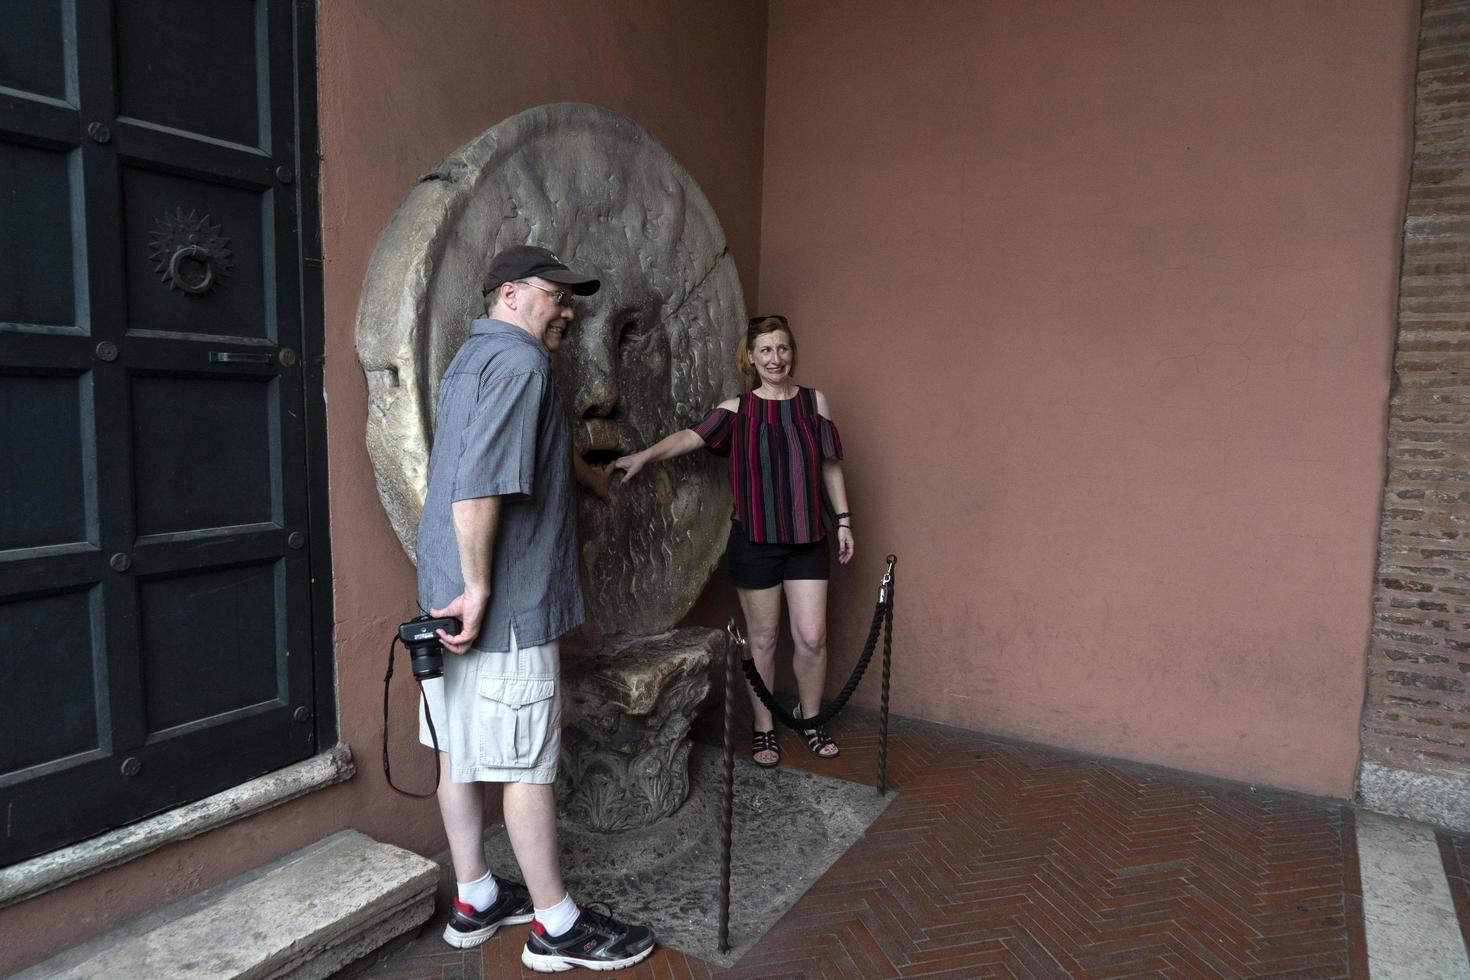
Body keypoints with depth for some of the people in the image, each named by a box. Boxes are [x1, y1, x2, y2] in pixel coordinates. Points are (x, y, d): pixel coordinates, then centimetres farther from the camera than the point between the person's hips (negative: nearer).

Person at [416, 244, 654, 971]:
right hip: (506, 605, -10)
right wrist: (480, 589, -21)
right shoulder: (518, 359, -13)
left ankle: (474, 901, 28)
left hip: (452, 598, 10)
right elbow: (478, 487, -24)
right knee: (528, 765, 0)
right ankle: (557, 927, 13)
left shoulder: (470, 357, 19)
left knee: (462, 752, 15)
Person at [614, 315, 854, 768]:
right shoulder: (738, 409, -1)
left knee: (812, 637, 2)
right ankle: (764, 729, 24)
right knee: (763, 640, 7)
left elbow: (830, 466, 10)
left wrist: (843, 520, 8)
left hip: (806, 539, 2)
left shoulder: (814, 401, 5)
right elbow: (688, 437, -16)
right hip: (755, 539, -1)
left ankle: (810, 717, 27)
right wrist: (644, 456, -32)